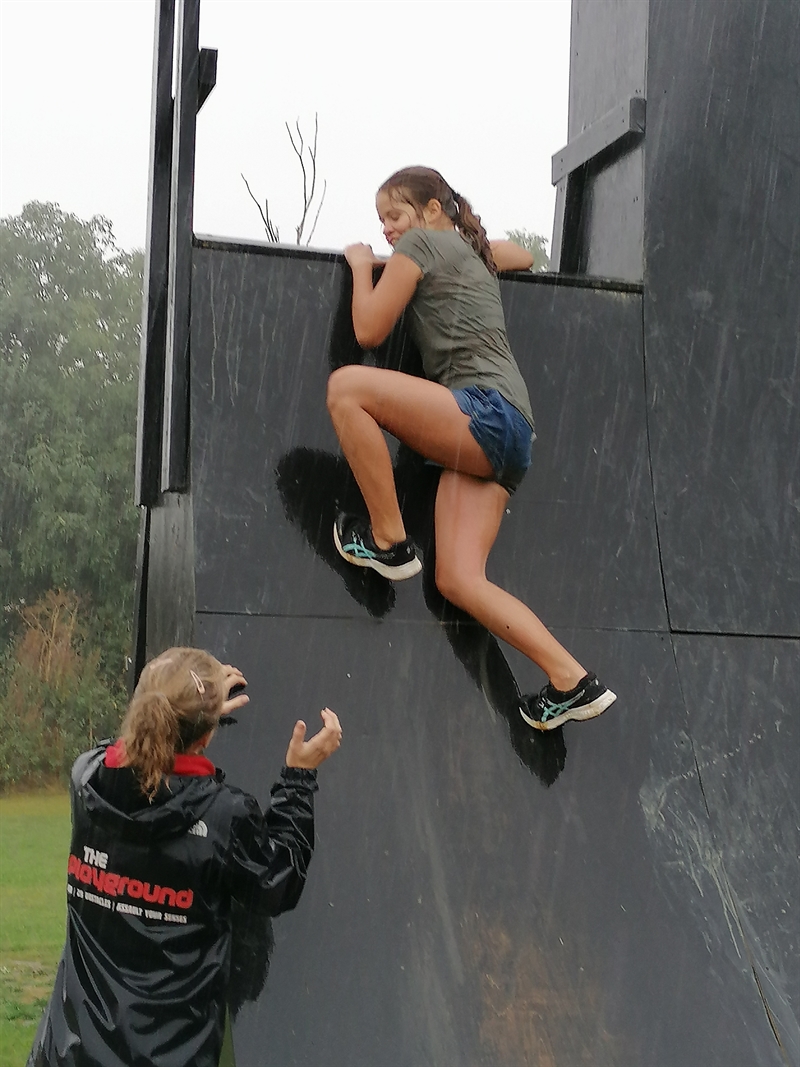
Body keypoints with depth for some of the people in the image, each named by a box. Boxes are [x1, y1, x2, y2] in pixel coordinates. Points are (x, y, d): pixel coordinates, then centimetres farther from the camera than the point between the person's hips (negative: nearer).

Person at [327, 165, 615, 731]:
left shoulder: (421, 244, 4)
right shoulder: (475, 251, 29)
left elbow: (369, 331, 2)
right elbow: (523, 256, 52)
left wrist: (363, 265, 18)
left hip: (487, 412, -9)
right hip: (503, 436, 9)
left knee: (347, 386, -19)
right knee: (459, 580, -3)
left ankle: (389, 542, -13)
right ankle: (572, 683, -7)